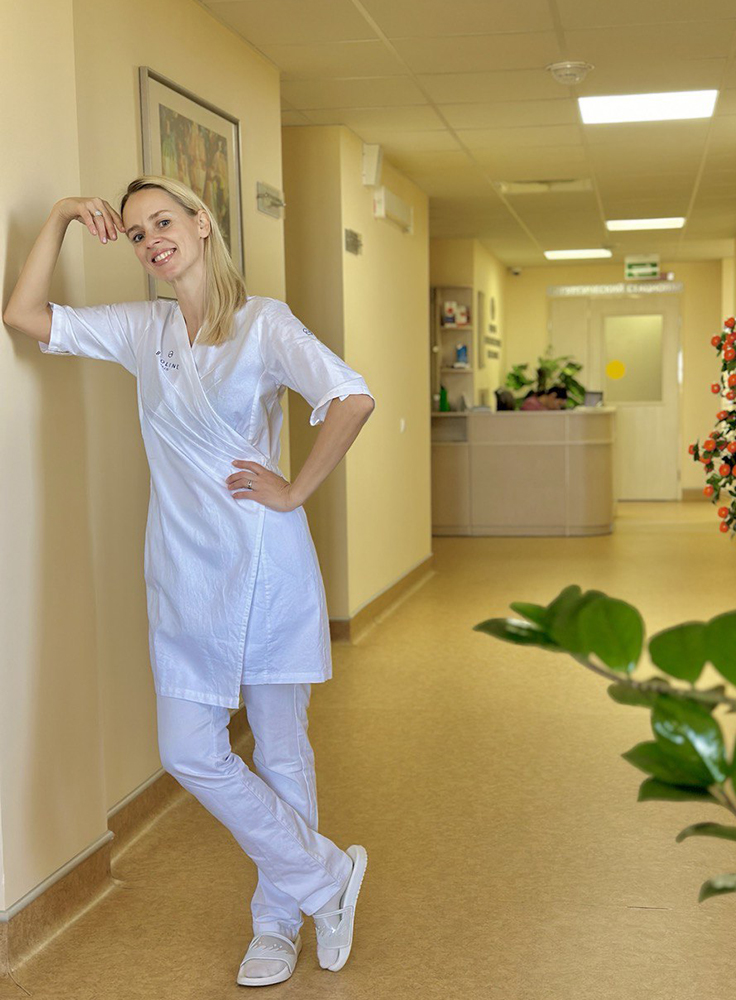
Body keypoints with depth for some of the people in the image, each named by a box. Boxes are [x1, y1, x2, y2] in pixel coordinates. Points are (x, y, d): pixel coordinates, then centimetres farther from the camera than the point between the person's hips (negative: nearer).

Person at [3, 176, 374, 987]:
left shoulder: (262, 321, -7)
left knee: (281, 750, 8)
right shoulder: (140, 331, 8)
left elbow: (352, 400, -19)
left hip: (265, 563, -4)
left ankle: (278, 924, 24)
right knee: (190, 753, 2)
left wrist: (295, 491, -13)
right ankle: (325, 875, 19)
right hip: (185, 574, 5)